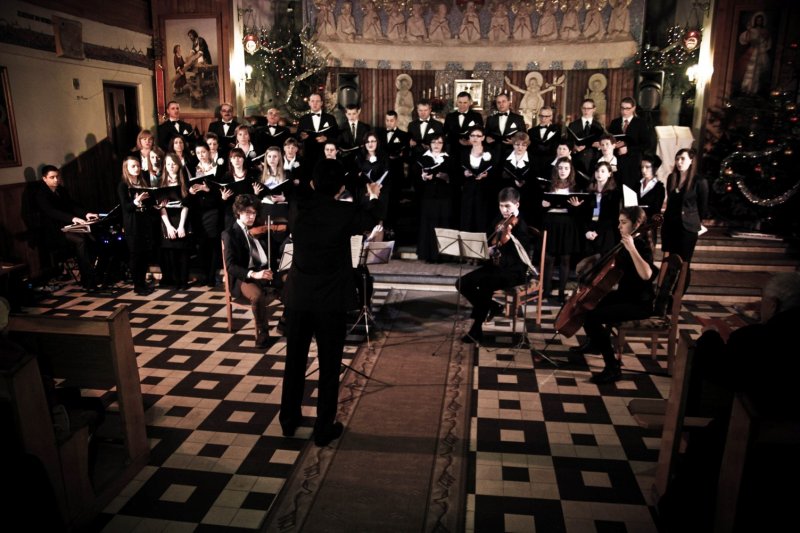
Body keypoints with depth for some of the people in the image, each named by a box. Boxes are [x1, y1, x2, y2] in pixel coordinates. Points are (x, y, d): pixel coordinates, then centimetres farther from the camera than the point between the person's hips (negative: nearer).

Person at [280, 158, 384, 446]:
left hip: (297, 296, 4)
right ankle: (324, 429, 18)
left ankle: (288, 420, 32)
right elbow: (371, 218, 11)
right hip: (331, 299, -3)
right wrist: (374, 197, 31)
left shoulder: (298, 208, -4)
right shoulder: (345, 212, -10)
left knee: (294, 360, 17)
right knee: (329, 365, 8)